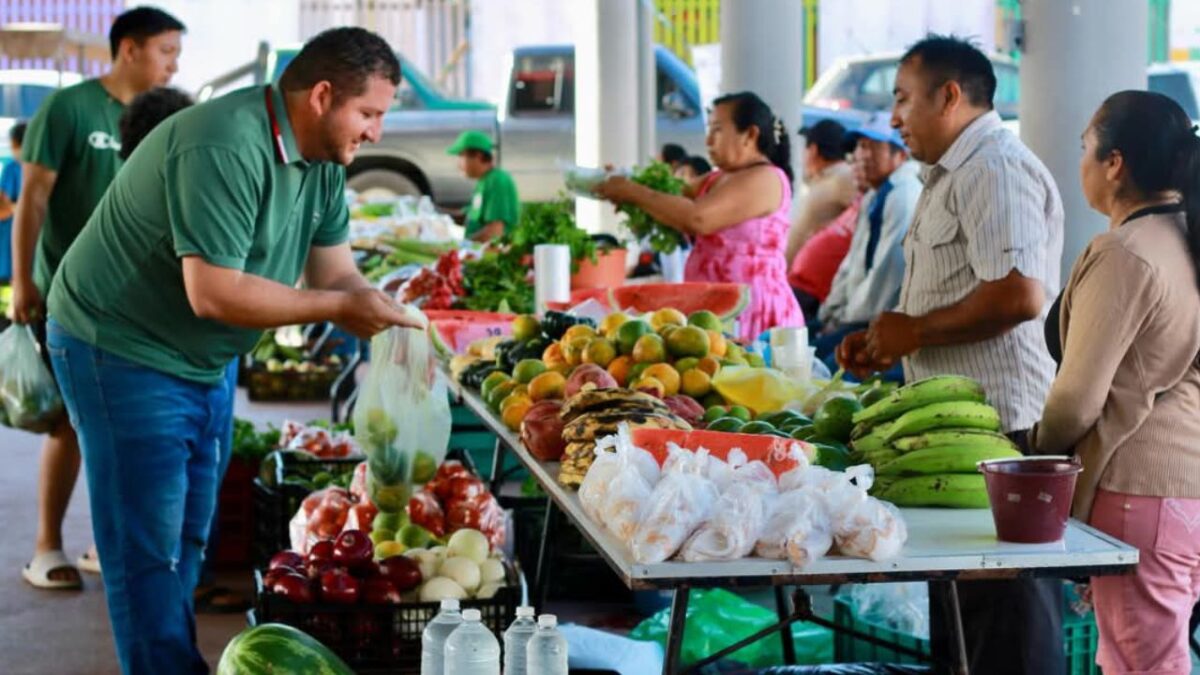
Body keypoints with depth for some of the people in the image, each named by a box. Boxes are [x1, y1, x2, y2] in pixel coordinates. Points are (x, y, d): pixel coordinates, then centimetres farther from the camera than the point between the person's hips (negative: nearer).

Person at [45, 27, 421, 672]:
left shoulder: (323, 159, 0)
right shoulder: (225, 150, -30)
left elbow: (337, 273, 3)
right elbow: (213, 292, -33)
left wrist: (393, 332, -15)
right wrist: (340, 307, -27)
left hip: (205, 362, 10)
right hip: (123, 352, -10)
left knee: (188, 539, 17)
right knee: (148, 549, -3)